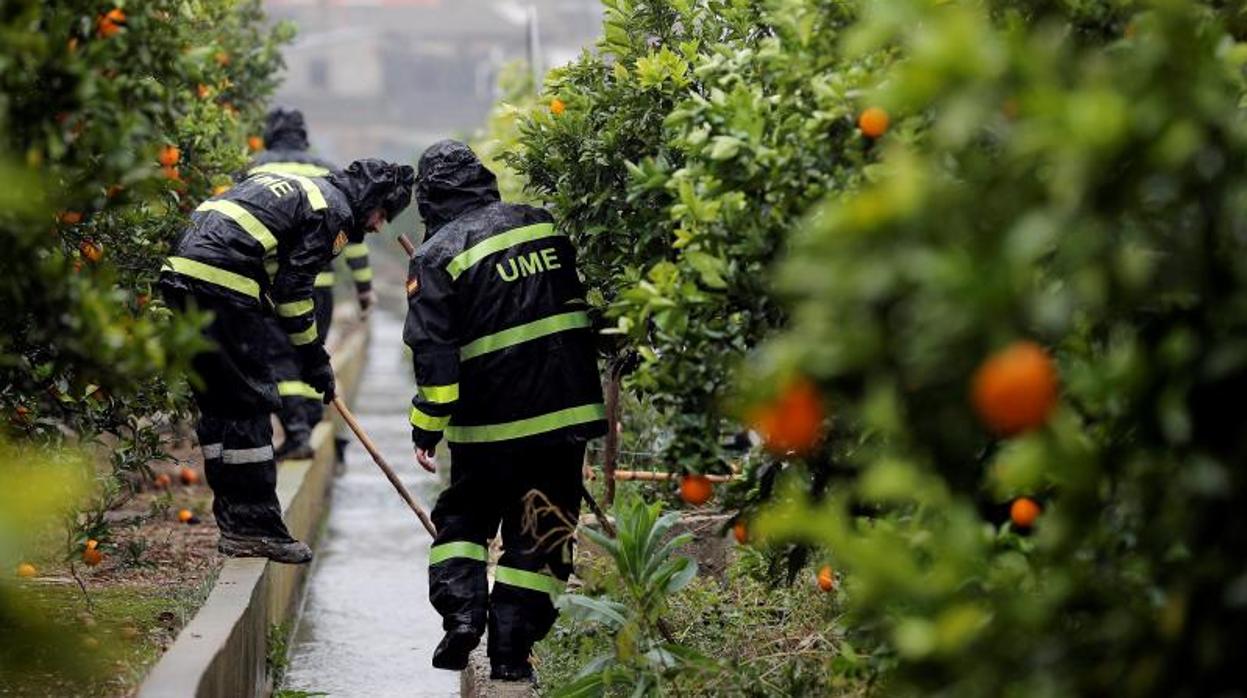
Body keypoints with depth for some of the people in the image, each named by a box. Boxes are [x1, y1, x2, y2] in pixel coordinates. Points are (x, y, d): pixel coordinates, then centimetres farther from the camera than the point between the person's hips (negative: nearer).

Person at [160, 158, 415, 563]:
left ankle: (232, 524, 19)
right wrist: (314, 358, 2)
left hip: (180, 271, 10)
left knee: (216, 404, 14)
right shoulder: (334, 210, 0)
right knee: (251, 405, -2)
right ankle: (255, 527, 0)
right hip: (223, 286, -10)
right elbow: (293, 287, -5)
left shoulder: (298, 187, 28)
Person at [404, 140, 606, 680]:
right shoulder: (544, 226, 8)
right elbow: (579, 306, 18)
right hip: (566, 411, 3)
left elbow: (433, 351, -11)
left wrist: (426, 429, -6)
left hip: (490, 422, -3)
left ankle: (461, 611, -1)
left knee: (462, 517, 18)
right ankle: (511, 650, 4)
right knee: (538, 535, 7)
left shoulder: (438, 255, -6)